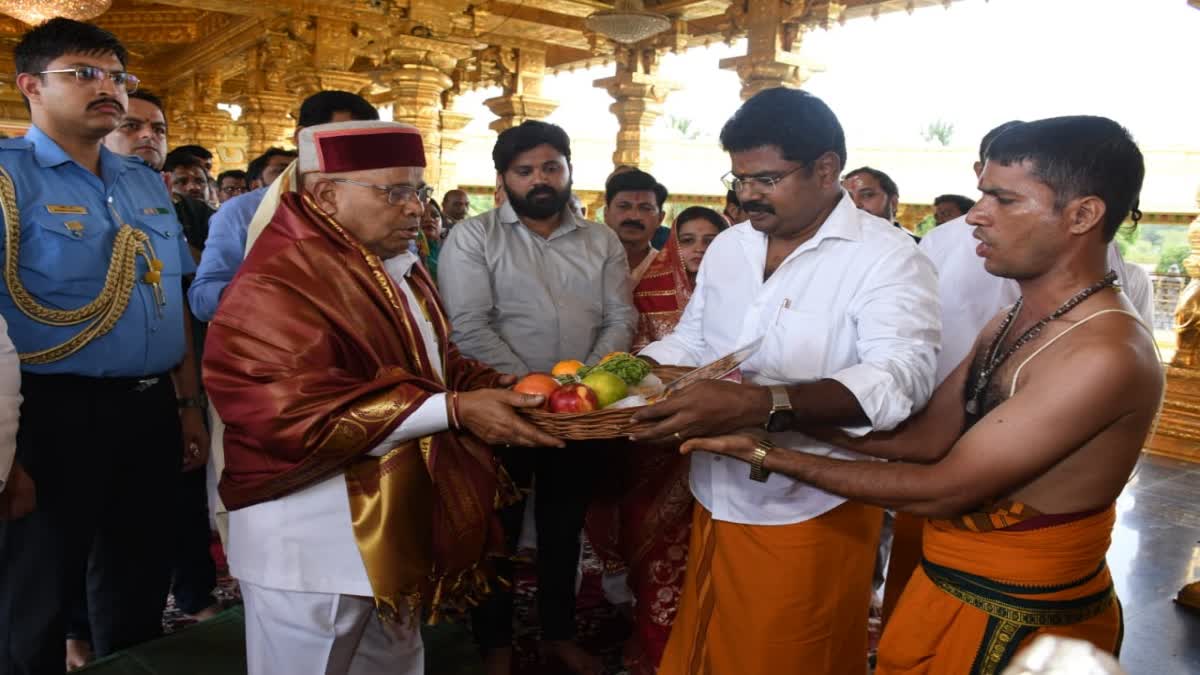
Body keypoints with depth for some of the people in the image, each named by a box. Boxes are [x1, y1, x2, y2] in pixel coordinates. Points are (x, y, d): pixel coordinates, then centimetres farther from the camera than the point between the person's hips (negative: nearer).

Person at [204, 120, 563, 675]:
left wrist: (500, 388, -3)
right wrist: (453, 411, -30)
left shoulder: (398, 269, 11)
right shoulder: (278, 285, -21)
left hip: (394, 526, 9)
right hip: (315, 539, -9)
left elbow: (435, 366, 18)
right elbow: (295, 412, -30)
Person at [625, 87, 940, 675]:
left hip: (811, 513, -6)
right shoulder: (727, 247, 6)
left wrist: (760, 405, -43)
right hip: (717, 500, 6)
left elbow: (900, 379, -29)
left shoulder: (886, 256, -15)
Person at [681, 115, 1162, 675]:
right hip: (950, 587, 7)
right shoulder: (1010, 324, 4)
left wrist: (767, 454, -24)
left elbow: (942, 491, -26)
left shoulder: (1103, 356, -25)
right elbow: (924, 438, -1)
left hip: (1019, 622, -7)